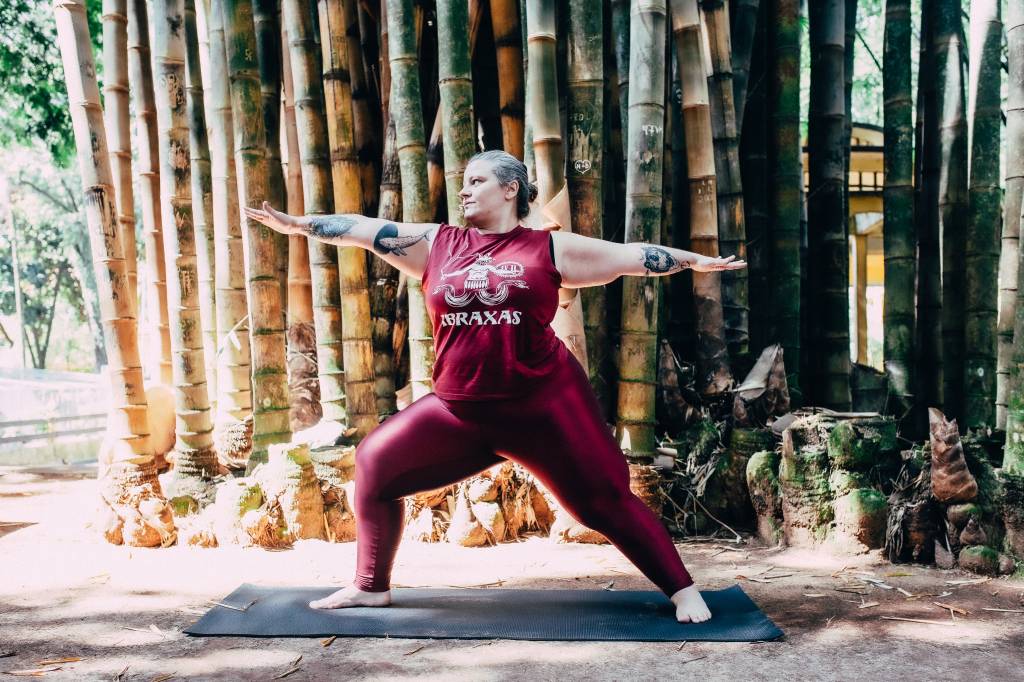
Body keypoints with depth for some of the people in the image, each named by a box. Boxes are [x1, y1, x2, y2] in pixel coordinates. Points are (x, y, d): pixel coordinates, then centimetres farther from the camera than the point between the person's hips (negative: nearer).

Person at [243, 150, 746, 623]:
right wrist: (299, 223, 3)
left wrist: (695, 261, -1)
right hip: (459, 410, 4)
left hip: (544, 404, -4)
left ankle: (682, 590, 15)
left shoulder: (548, 249, 0)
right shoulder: (437, 243, 8)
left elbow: (631, 255, 2)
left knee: (606, 500, -2)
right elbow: (366, 230, 6)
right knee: (376, 463, 6)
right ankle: (370, 587, 22)